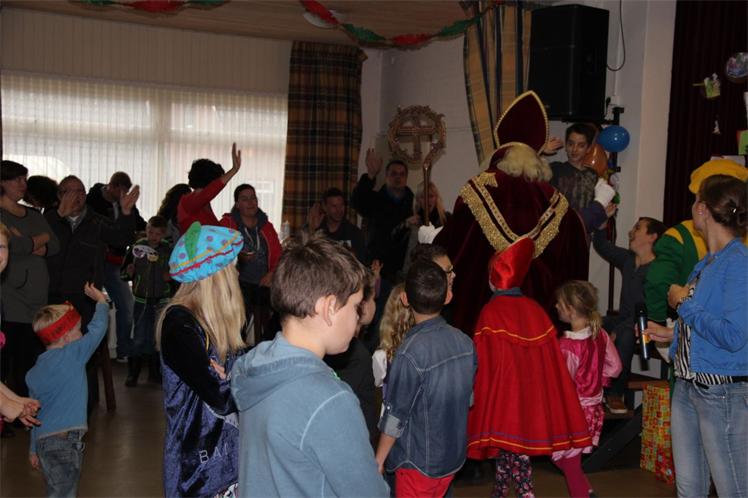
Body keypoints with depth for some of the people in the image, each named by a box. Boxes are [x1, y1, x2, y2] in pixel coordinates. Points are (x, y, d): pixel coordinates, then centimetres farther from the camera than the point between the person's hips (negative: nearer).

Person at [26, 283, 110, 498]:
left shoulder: (33, 373, 12)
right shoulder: (72, 355, -10)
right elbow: (98, 327, -6)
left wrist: (33, 449, 24)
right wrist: (101, 300, 11)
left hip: (44, 440, 8)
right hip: (65, 439, -8)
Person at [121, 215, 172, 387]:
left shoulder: (169, 249, -1)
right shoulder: (137, 247, -3)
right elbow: (124, 272, 3)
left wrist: (172, 275, -8)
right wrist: (129, 271, -18)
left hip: (161, 300, 1)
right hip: (142, 300, -1)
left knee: (157, 338, 10)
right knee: (139, 338, -1)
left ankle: (155, 372, 22)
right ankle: (132, 374, 10)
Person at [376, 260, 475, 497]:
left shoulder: (411, 352, -25)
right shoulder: (464, 342, -6)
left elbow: (395, 416, -18)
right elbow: (468, 399, 5)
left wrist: (379, 460, -5)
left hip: (419, 462, -6)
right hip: (453, 455, 6)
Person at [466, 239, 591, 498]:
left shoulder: (491, 312, -14)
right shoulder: (535, 310, 1)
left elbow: (484, 363, -12)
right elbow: (550, 361, 4)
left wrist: (477, 397, -2)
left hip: (503, 394, -5)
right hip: (532, 395, 6)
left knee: (512, 449, 2)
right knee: (508, 448, 18)